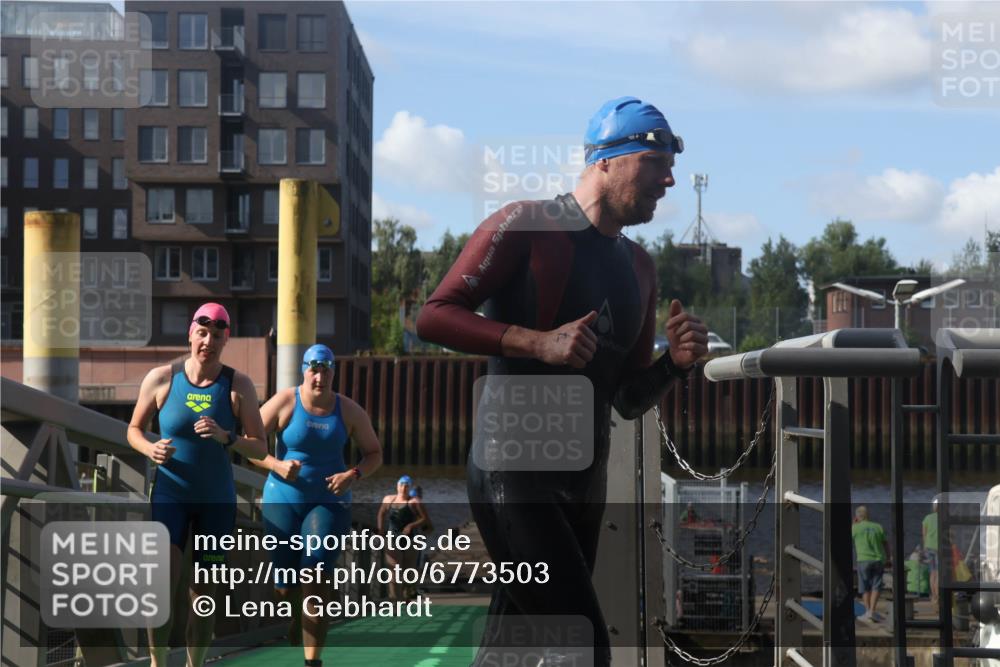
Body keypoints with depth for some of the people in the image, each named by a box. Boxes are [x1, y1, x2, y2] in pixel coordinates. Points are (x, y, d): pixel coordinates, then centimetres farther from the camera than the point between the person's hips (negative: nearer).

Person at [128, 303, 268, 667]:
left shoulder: (238, 385, -4)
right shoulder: (161, 378, -4)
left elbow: (260, 447, -5)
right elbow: (134, 429, 7)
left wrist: (226, 437, -24)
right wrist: (150, 449, -15)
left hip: (217, 499, 1)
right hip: (170, 495, -1)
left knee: (204, 590, 7)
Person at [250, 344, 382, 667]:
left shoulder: (349, 411, -2)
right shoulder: (284, 402, -8)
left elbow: (374, 453, 7)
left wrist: (353, 474, -13)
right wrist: (277, 465, -24)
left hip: (329, 501, 0)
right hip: (283, 500, 0)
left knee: (315, 580, -16)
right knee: (285, 584, 5)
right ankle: (297, 616, 44)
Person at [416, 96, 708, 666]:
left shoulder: (639, 267, 17)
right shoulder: (527, 227, -5)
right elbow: (435, 316, -11)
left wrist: (676, 363, 0)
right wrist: (538, 343, -22)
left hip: (585, 483, 8)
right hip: (515, 469, -8)